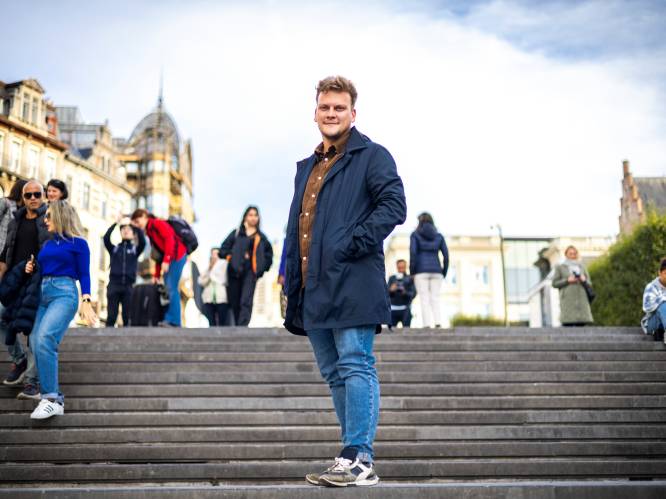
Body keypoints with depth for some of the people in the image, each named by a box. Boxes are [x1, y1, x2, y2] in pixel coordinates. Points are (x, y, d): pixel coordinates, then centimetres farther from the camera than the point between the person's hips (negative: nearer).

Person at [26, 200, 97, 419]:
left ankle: (51, 399, -25)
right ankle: (56, 400, 2)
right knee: (36, 344, -4)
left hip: (65, 293, -7)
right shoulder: (47, 244, 22)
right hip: (43, 294, 7)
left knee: (44, 339, -27)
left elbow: (84, 275, -1)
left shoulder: (77, 243, 4)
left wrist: (86, 303, -11)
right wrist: (32, 268, 6)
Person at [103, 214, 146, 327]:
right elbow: (106, 238, -6)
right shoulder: (114, 248, 12)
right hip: (114, 285, 0)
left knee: (127, 317, -2)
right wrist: (116, 223, -13)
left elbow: (143, 242, -9)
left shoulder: (135, 249, 12)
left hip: (128, 286, 0)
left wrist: (136, 225, -14)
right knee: (111, 317, -3)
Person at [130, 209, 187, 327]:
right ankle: (169, 319, 1)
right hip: (167, 259, 9)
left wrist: (166, 260, -24)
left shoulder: (158, 223, -4)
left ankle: (174, 321, -17)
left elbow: (170, 239, -17)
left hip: (177, 256, -9)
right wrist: (157, 274, 17)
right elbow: (158, 253, 22)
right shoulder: (149, 231, 22)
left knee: (171, 288, -14)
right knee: (168, 289, 3)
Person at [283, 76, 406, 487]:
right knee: (335, 374, 11)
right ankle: (355, 456, 19)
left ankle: (360, 459, -7)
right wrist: (292, 288, 18)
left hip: (352, 286, -8)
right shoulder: (307, 167, 24)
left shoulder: (372, 156, 0)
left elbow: (394, 205, -13)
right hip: (315, 290, 9)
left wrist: (354, 244, -18)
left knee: (356, 368, -10)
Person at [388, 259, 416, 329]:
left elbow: (413, 293, -1)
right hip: (393, 308, 2)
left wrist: (405, 293, -21)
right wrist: (391, 290, -15)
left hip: (405, 309, -2)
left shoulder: (410, 279, 7)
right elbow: (387, 293, 7)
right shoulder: (392, 278, 13)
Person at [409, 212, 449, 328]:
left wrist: (412, 272, -3)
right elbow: (446, 255, 5)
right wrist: (444, 273, 10)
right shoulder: (439, 236, 13)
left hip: (421, 271, -3)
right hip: (436, 271, 3)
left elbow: (413, 253, -9)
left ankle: (427, 326, -14)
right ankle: (438, 324, -13)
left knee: (424, 300, -5)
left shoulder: (415, 234, 4)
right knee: (435, 300, 2)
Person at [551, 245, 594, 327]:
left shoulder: (582, 267, 19)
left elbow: (589, 283, 19)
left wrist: (584, 280, -3)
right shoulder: (560, 267, 9)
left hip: (582, 300, 4)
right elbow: (554, 283, 3)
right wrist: (567, 280, -9)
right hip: (568, 301, -4)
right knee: (568, 324, -14)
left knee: (581, 324, -2)